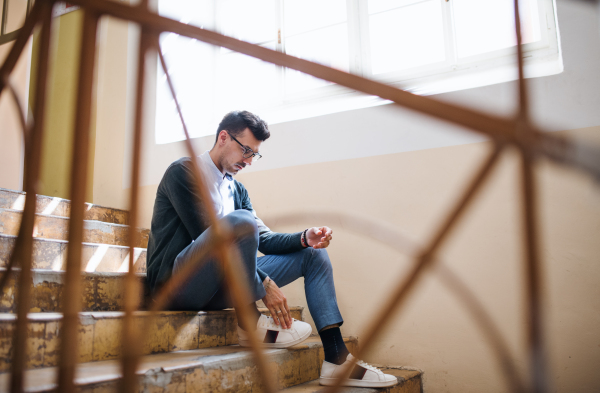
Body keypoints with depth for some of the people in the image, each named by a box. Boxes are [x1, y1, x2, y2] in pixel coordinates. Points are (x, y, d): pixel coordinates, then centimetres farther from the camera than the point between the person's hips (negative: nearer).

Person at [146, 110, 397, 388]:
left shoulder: (237, 190, 17)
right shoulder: (183, 172, -8)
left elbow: (263, 239, 13)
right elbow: (207, 235, -18)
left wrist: (304, 237, -8)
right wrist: (264, 284, -20)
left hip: (216, 288, 8)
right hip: (174, 282, -8)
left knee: (313, 254, 3)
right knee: (241, 220, -34)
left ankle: (337, 360, -7)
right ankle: (249, 324, -17)